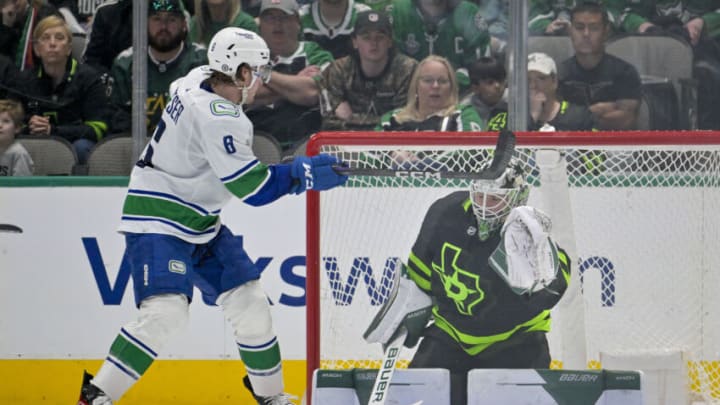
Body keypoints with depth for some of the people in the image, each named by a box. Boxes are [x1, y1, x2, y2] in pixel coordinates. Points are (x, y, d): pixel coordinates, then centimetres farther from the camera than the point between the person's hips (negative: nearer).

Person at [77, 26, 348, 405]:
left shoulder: (198, 79, -1)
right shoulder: (218, 119, -27)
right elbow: (253, 189, -24)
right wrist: (304, 174, -14)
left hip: (200, 224, 10)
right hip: (157, 222, -10)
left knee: (249, 302, 10)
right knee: (166, 311, -25)